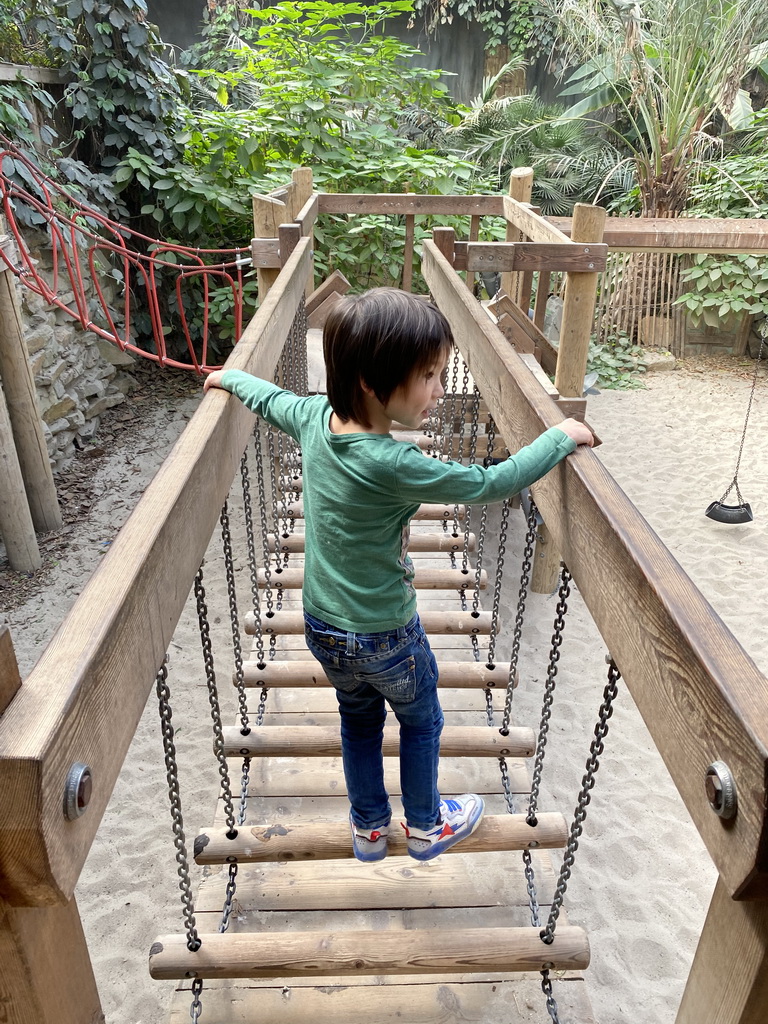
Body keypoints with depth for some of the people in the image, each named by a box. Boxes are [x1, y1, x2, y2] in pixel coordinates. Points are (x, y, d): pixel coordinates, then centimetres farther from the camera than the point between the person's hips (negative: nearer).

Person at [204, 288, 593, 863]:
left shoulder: (314, 417, -12)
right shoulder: (391, 465, -34)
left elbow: (269, 398, 8)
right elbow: (489, 485, -28)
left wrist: (230, 377, 29)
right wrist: (561, 437, -15)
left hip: (322, 627, 7)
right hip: (385, 636, -6)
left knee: (360, 723, 27)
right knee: (422, 722, 22)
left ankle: (369, 829, 46)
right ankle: (426, 828, 44)